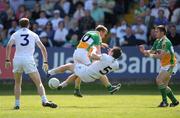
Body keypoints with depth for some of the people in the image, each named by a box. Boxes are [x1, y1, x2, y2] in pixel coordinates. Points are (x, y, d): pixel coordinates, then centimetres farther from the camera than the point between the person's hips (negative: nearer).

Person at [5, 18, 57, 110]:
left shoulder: (15, 34, 14)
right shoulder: (33, 35, 15)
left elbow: (9, 46, -3)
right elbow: (42, 48, 11)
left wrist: (7, 60, -2)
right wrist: (45, 62, 15)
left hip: (17, 60, 1)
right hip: (29, 60, -1)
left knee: (17, 83, 19)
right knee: (38, 83, -2)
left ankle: (17, 104, 12)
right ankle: (44, 101, -21)